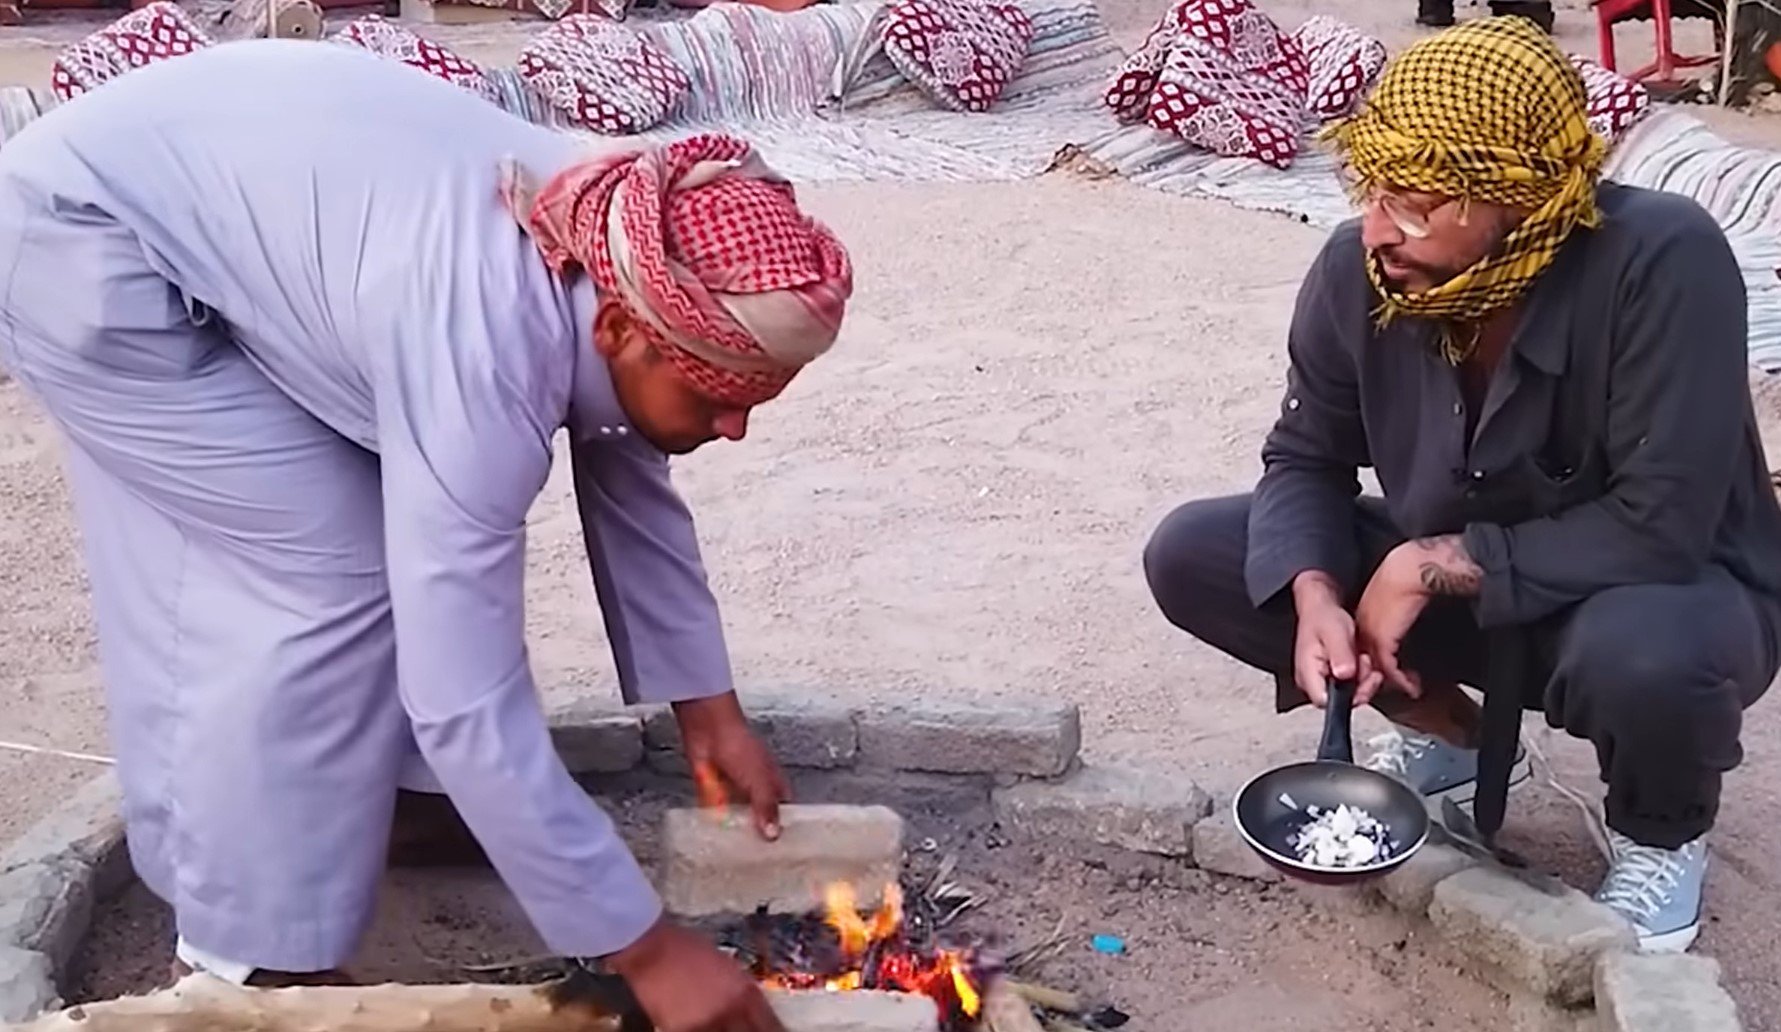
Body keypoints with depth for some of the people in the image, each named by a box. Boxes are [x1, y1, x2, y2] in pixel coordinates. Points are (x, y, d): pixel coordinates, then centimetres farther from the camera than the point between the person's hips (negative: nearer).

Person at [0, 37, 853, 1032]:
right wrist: (647, 949, -28)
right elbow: (471, 707, -35)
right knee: (323, 575, -11)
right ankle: (258, 952, 4)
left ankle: (350, 791, 33)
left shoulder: (629, 254, -12)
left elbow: (635, 495, 4)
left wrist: (709, 710, 7)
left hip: (222, 181, 8)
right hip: (85, 242, -8)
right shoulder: (484, 355, -37)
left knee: (410, 547, 10)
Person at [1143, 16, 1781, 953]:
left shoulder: (1662, 261, -32)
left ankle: (1662, 838, -2)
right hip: (1442, 578, 5)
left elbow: (1662, 527, -32)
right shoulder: (1358, 268, -17)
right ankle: (1446, 732, 11)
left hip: (1666, 596, -4)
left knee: (1643, 656, -42)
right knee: (1189, 557, -10)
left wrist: (1441, 564, -27)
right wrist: (1316, 598, -24)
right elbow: (1305, 459, -5)